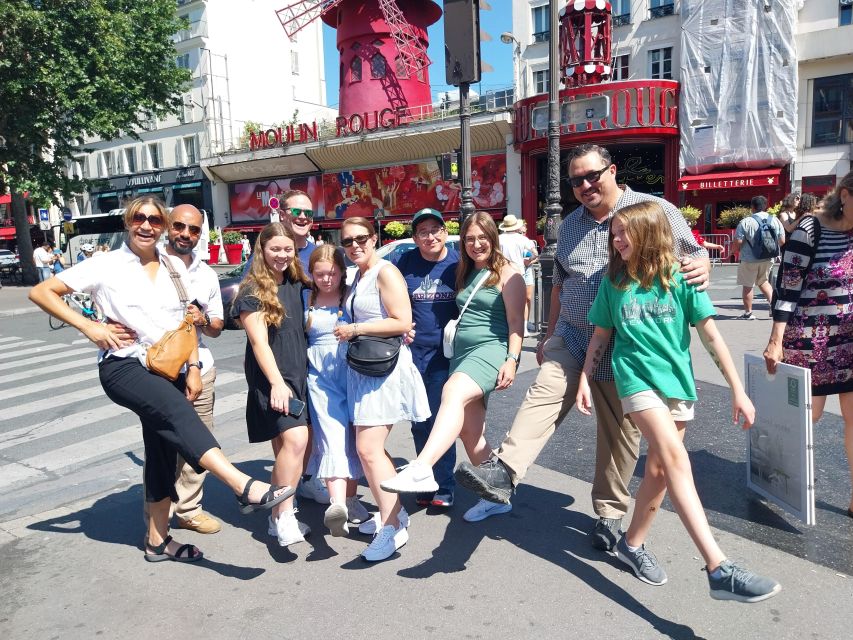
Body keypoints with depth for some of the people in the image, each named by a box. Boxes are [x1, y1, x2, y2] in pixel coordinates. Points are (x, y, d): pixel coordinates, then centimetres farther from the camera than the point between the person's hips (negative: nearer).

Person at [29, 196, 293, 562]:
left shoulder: (175, 268, 11)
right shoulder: (106, 267, -1)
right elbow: (41, 292, 0)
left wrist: (193, 367, 5)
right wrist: (89, 327, -10)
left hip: (168, 370, 6)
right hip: (124, 366, -5)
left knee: (164, 451, 10)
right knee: (177, 412, -32)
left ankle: (158, 540, 24)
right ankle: (246, 487, -44)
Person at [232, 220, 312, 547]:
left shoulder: (298, 285, 11)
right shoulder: (252, 291, -7)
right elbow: (259, 341, -13)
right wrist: (277, 382, -20)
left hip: (299, 376, 6)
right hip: (270, 379, -6)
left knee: (285, 447, 10)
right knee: (295, 439, -19)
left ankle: (279, 516, 21)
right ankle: (284, 515, -6)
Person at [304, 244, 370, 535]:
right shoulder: (308, 302, 10)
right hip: (321, 377, 0)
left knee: (352, 440, 7)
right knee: (333, 438, -13)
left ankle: (350, 498, 21)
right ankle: (336, 504, -24)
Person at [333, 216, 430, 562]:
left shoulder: (385, 272, -10)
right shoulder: (358, 277, 17)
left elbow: (402, 322, -18)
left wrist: (355, 329, -15)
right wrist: (350, 330, 10)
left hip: (385, 367, -10)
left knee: (368, 450, -12)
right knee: (370, 447, 14)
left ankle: (392, 527, -1)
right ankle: (394, 513, 27)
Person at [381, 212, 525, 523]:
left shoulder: (507, 273, -1)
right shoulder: (465, 274, 19)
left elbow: (516, 321, -6)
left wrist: (512, 359, -15)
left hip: (491, 349, -8)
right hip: (462, 352, 8)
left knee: (453, 392, -36)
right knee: (470, 431, 9)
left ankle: (420, 469, -49)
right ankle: (494, 498, 24)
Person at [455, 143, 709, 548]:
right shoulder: (570, 225, 13)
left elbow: (695, 256, 2)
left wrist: (701, 267, -22)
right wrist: (550, 333, 21)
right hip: (572, 335, 4)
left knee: (619, 430, 7)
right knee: (544, 394, -19)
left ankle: (610, 512, 22)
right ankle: (503, 472, -28)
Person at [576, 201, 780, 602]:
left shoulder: (680, 278, -1)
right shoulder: (613, 282, 2)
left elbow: (711, 335, -2)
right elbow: (600, 335, 9)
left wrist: (737, 390, -4)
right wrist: (584, 380, 4)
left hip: (677, 381, 2)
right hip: (637, 378, -2)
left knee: (659, 469, 8)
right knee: (676, 459, -19)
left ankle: (632, 544, 29)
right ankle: (719, 569, -21)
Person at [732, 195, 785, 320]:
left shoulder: (745, 222, -15)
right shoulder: (775, 220, 0)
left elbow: (738, 243, -15)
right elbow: (782, 242, 4)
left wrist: (736, 250, 8)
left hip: (750, 259, -5)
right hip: (768, 258, 5)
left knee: (747, 285, 7)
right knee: (763, 281, 25)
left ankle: (748, 313, 14)